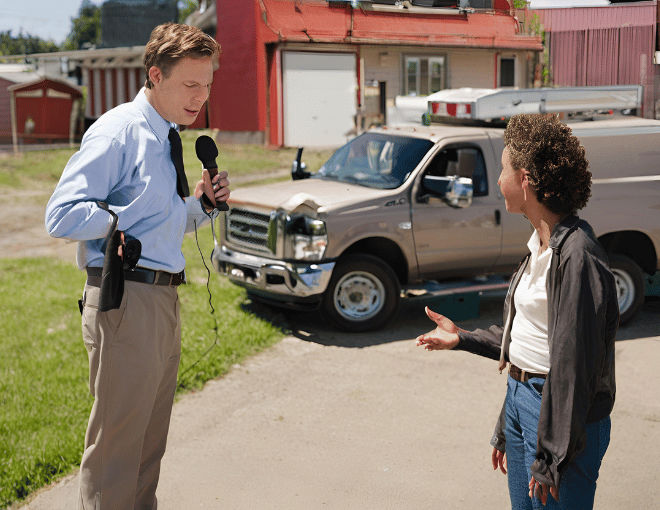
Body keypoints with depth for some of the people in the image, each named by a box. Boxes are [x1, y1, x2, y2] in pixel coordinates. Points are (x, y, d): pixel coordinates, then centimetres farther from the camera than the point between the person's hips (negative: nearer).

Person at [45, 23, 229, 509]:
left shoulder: (168, 137, 16)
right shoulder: (119, 131, -11)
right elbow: (62, 216, -17)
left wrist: (200, 203, 7)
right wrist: (127, 217, -15)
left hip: (163, 300, 9)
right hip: (126, 300, -9)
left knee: (152, 438, 20)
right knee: (118, 441, -1)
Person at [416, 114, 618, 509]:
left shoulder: (577, 256, -22)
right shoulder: (542, 245, 8)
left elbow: (574, 362, -23)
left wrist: (551, 459, -21)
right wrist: (462, 339, 21)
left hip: (561, 413, -9)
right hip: (521, 399, 9)